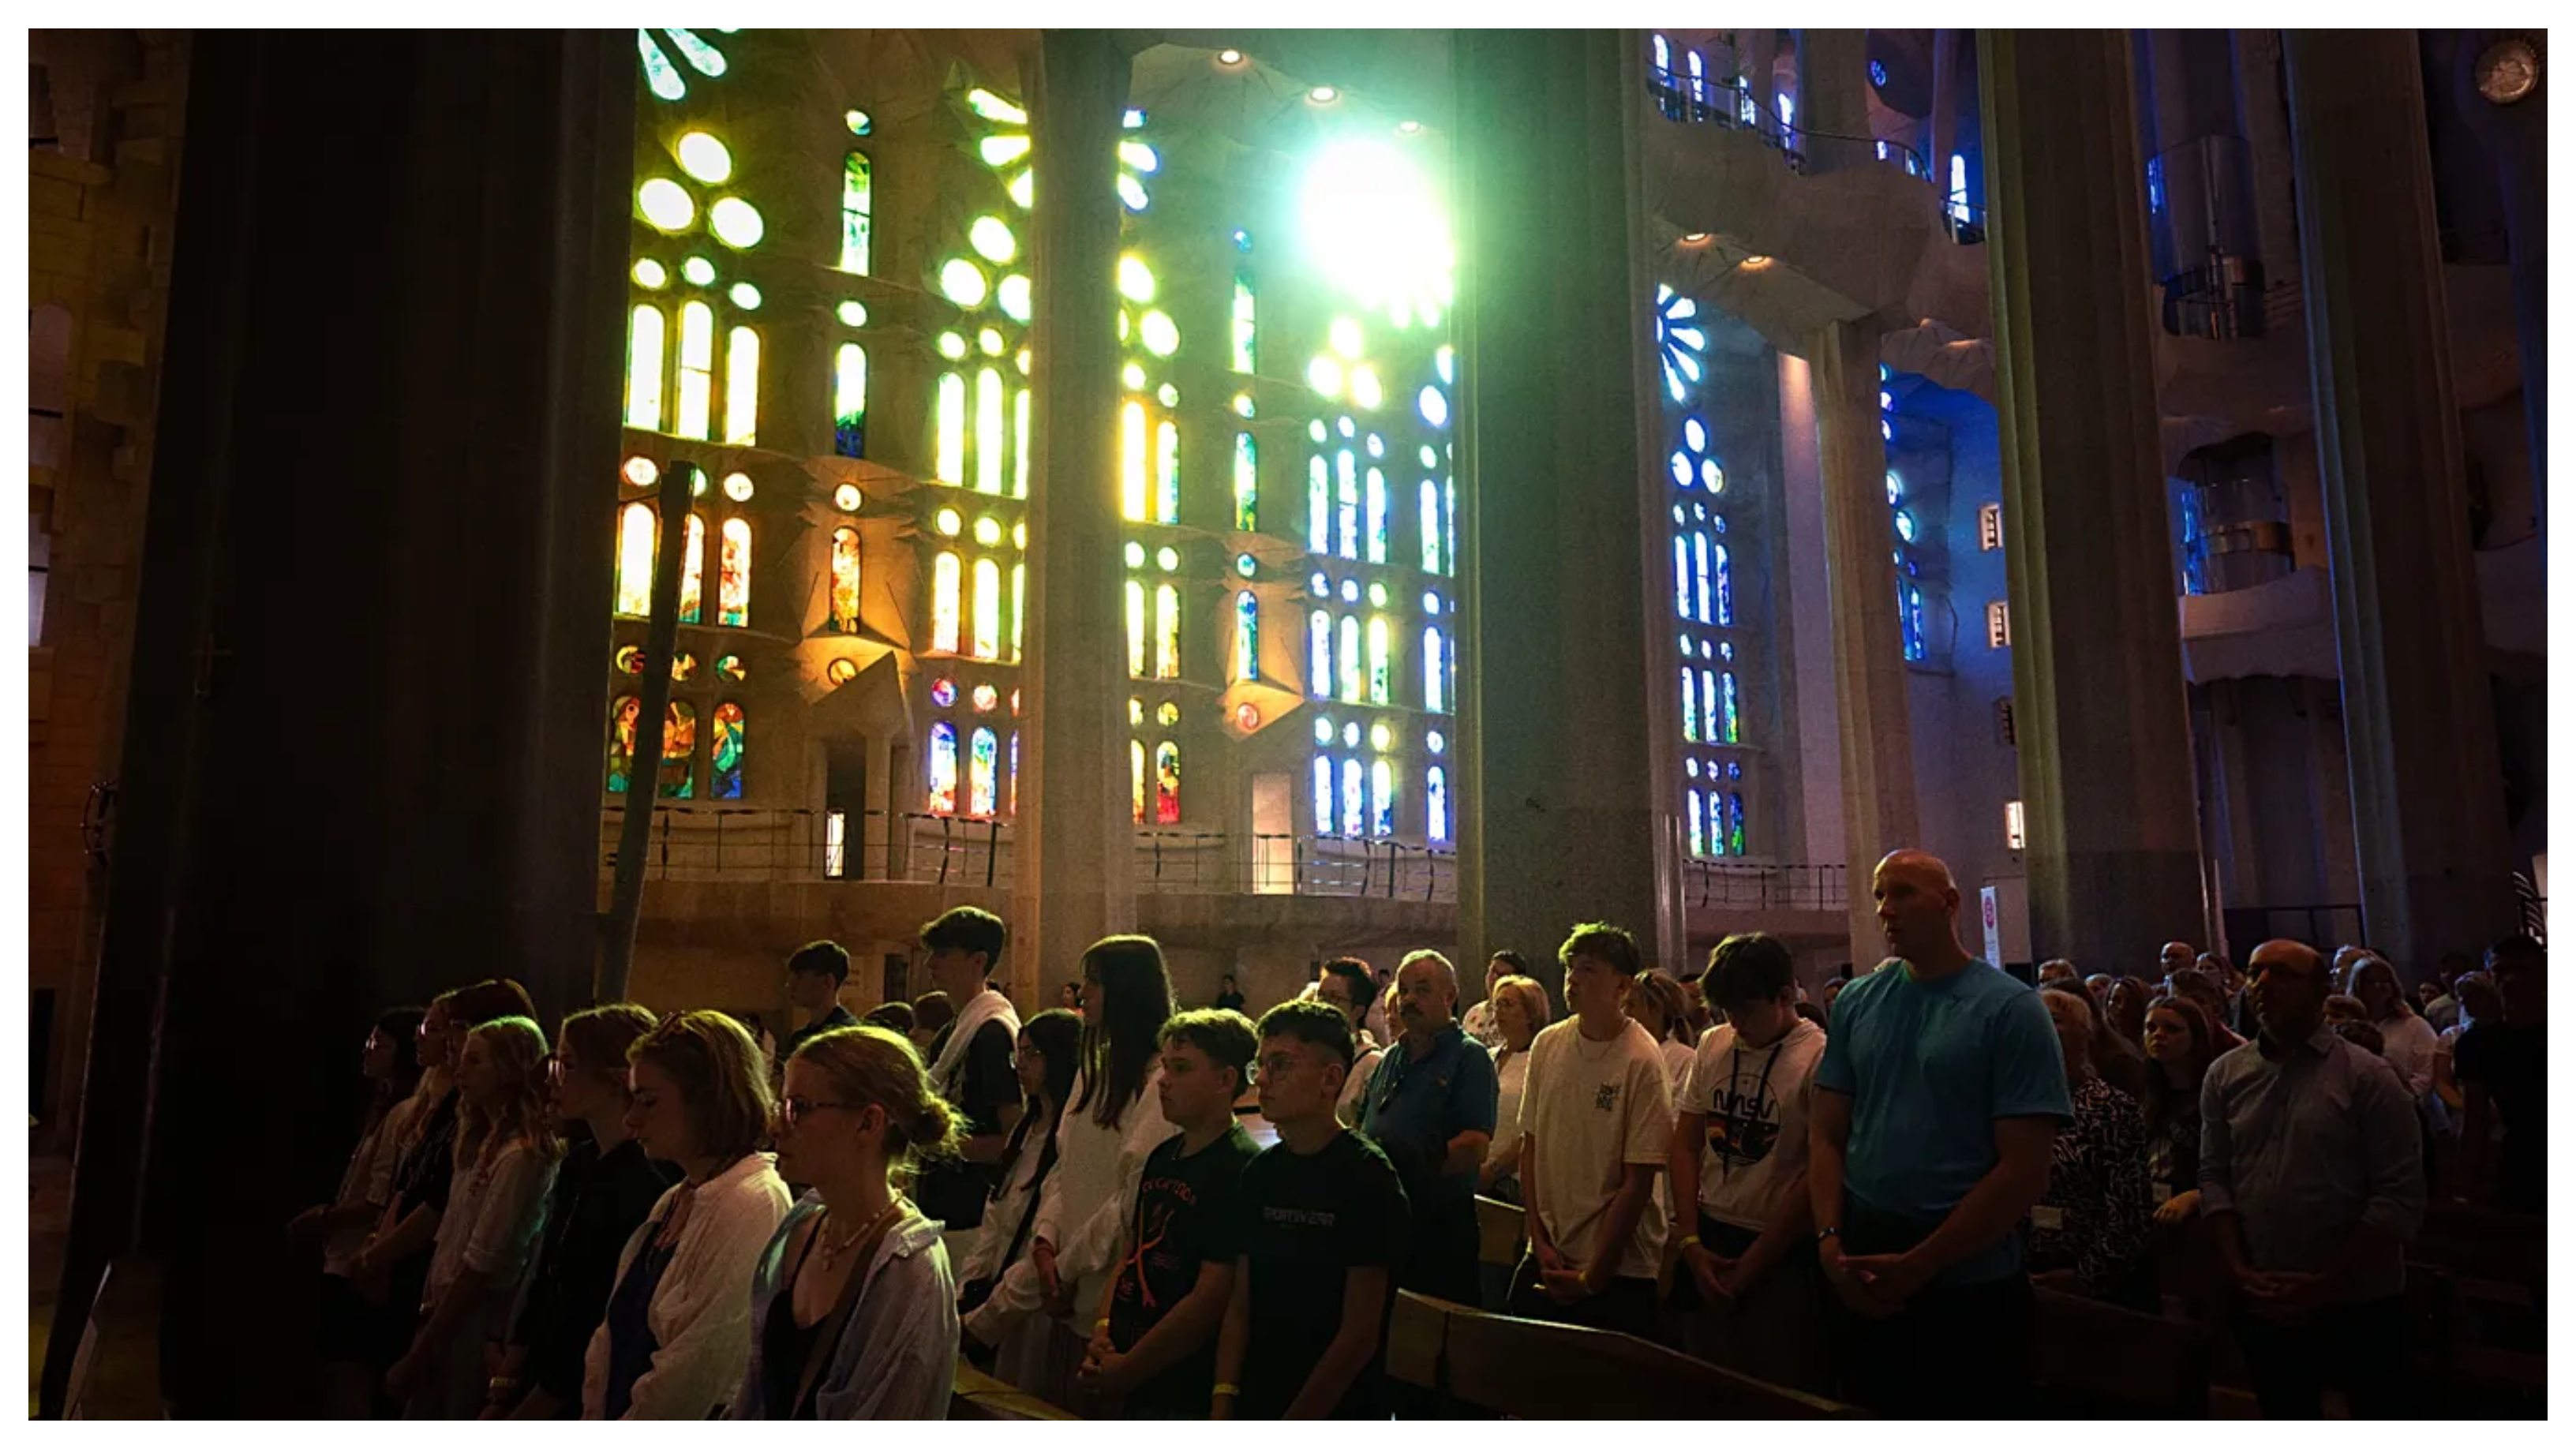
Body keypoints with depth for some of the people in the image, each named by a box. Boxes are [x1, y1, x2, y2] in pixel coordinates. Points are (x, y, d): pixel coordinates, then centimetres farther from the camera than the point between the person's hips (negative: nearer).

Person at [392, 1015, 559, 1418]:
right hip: (445, 1320, 8)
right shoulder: (485, 1142, 11)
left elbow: (481, 1268, -18)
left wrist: (418, 1355, -11)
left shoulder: (519, 1157, -18)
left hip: (472, 1333, -8)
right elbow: (448, 1240, 11)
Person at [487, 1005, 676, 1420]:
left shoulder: (648, 1184, -20)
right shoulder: (578, 1163, 6)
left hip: (581, 1405, -7)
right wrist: (502, 1394, 1)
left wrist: (523, 1414, -11)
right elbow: (539, 1286, 7)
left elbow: (611, 1329, -18)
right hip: (534, 1392, 7)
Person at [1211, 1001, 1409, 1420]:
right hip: (1254, 1409, 5)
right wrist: (1223, 1404, -6)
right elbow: (1239, 1307, 4)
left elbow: (1360, 1333, -16)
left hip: (1337, 1416, -5)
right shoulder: (1260, 1172, 2)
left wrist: (1293, 1426, -15)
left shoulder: (1368, 1176, -15)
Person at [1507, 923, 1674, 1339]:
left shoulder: (1642, 1061, -14)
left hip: (1618, 1270, -4)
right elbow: (1530, 1145, 7)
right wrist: (1540, 1240, 0)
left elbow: (1638, 1183, -12)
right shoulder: (1547, 1044, 1)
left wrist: (1592, 1276, -10)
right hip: (1546, 1258, 4)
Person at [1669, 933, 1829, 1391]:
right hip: (1708, 1240, 5)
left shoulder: (1820, 1058, -12)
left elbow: (1818, 1176, -12)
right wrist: (1692, 1244, -1)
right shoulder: (1712, 1045, 5)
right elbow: (1685, 1144, 9)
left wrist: (1749, 1267, -8)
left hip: (1781, 1253, -5)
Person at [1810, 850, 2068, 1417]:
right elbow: (1826, 1134, 5)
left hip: (1970, 1289, -4)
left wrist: (1918, 1265, -15)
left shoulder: (2011, 1010, -9)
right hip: (1862, 1285, 4)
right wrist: (1830, 1238, -10)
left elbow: (2025, 1169, -13)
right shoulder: (1857, 1003, 4)